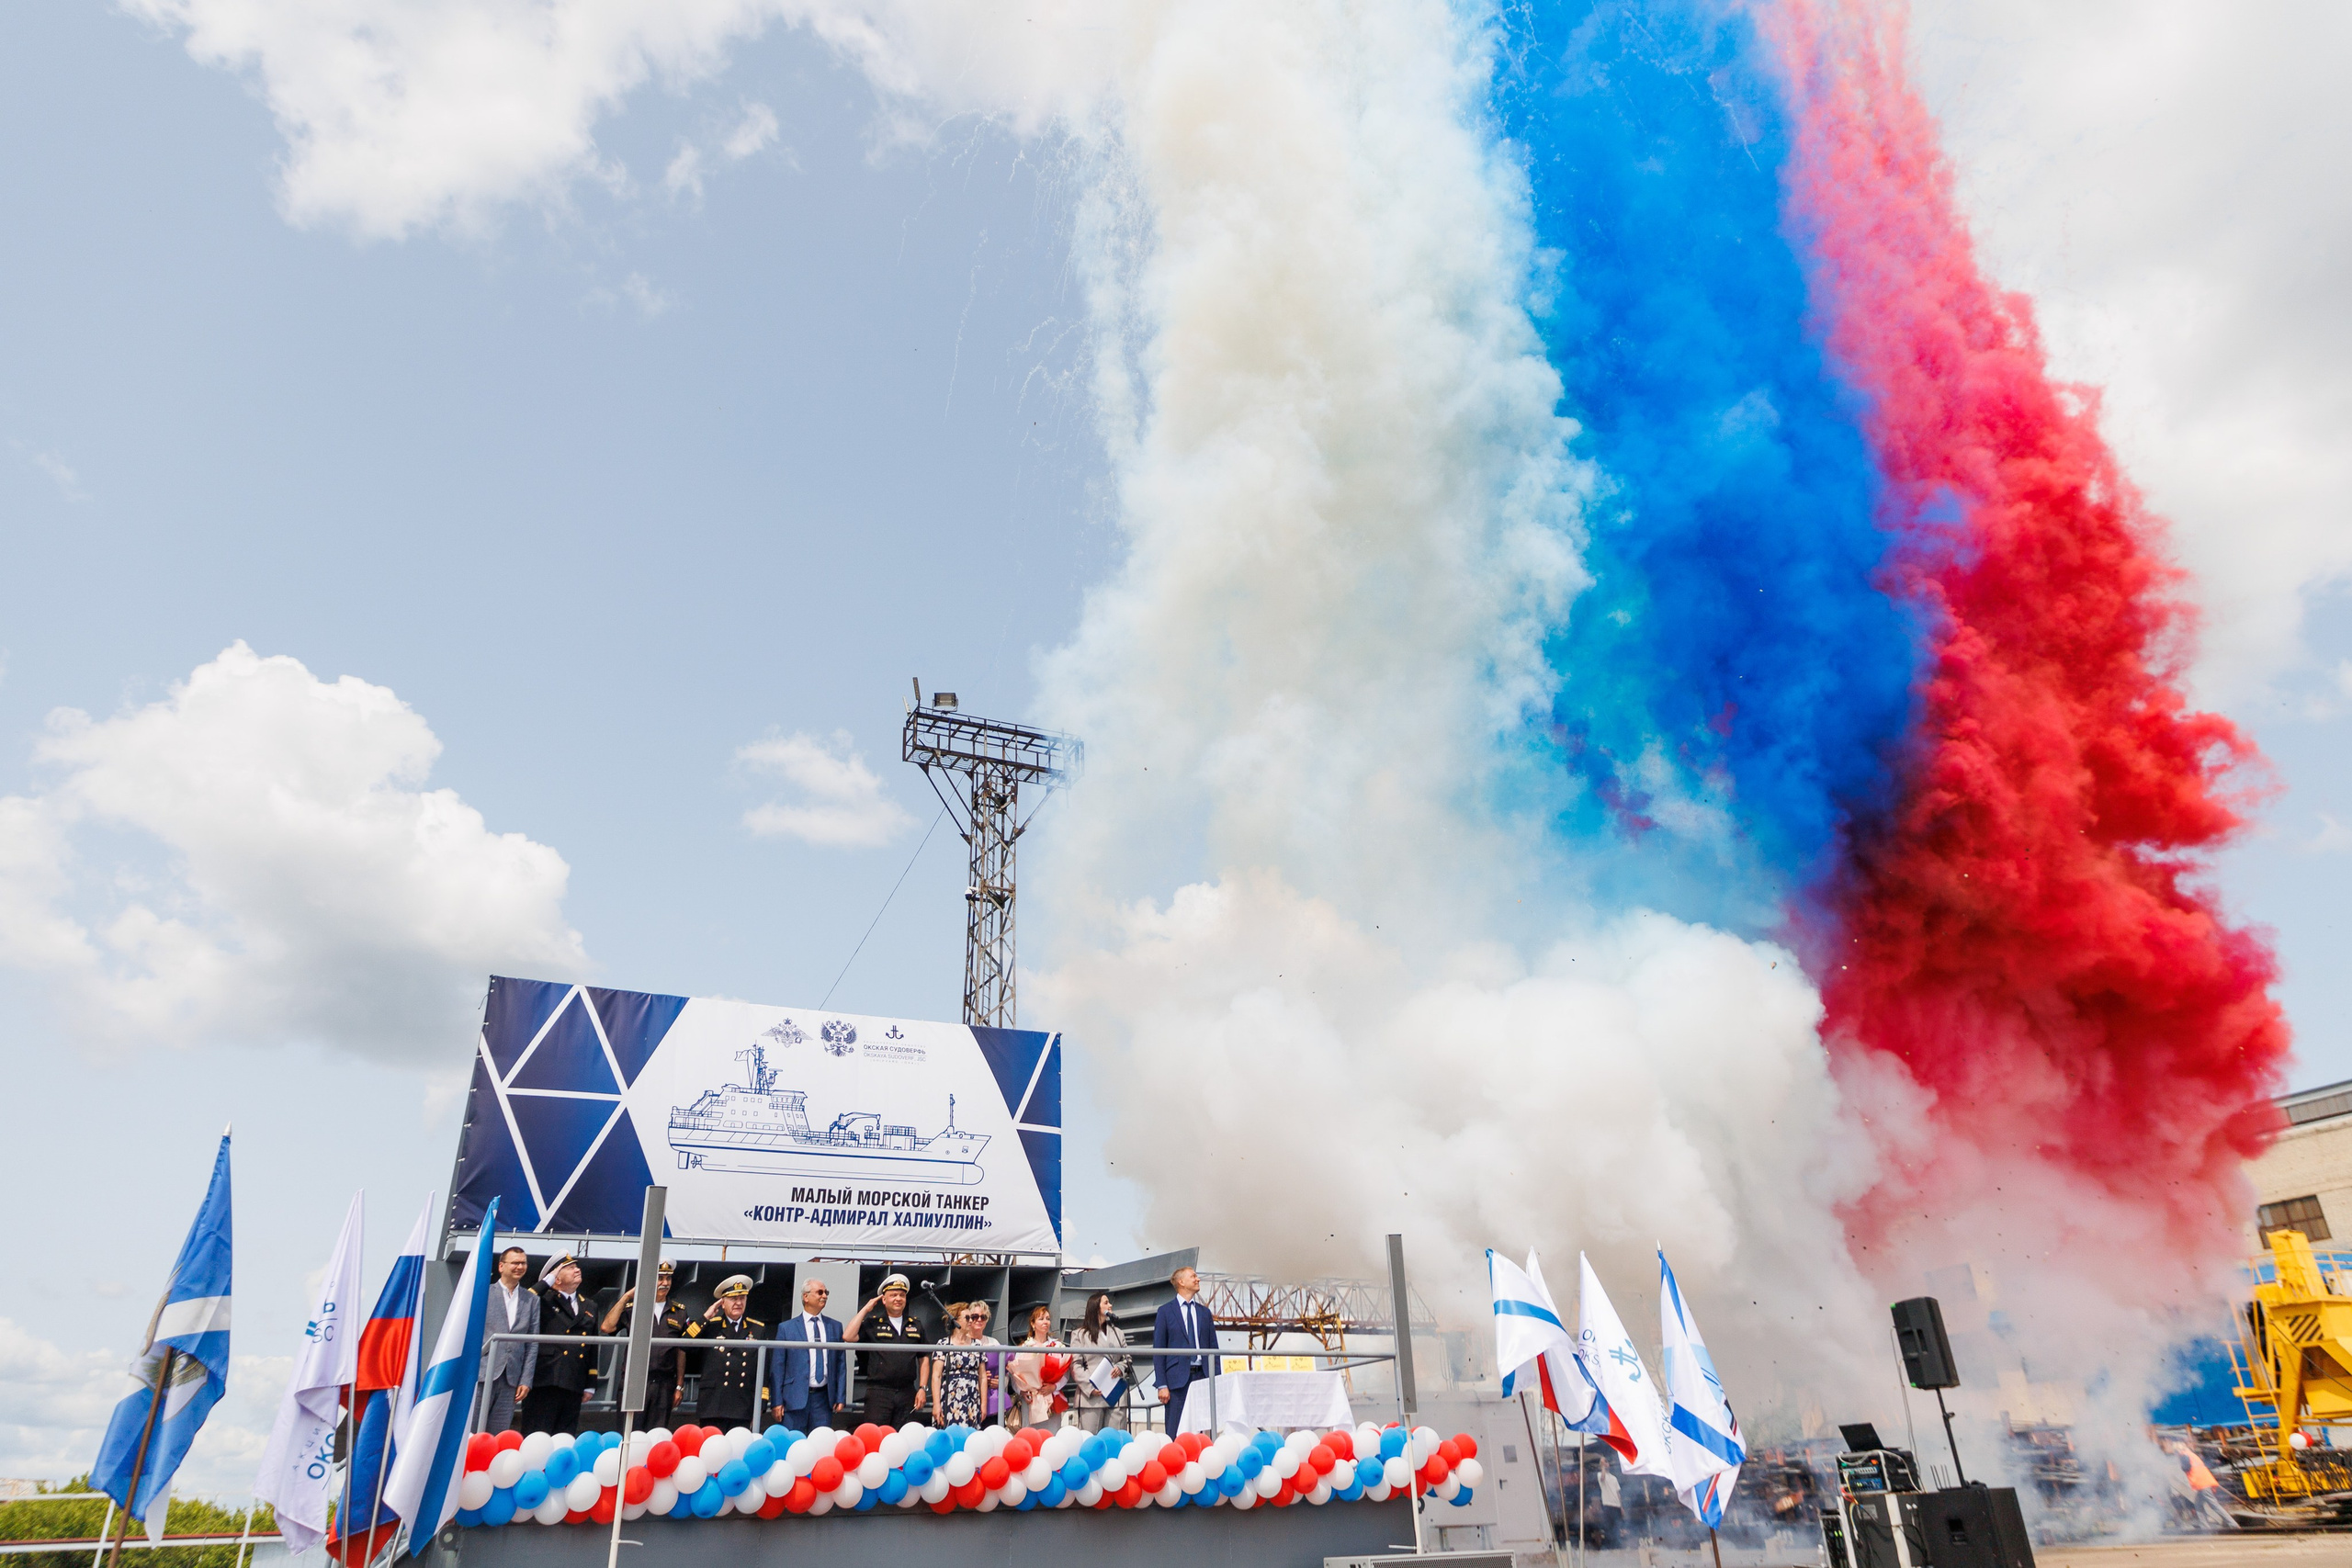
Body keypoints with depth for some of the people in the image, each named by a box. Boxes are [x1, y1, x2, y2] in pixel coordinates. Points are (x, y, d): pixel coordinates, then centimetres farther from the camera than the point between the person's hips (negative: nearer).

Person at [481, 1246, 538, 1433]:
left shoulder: (532, 1300, 11)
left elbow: (533, 1343, 10)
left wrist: (526, 1380, 3)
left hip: (511, 1379, 3)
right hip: (482, 1374, -3)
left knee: (498, 1435, 2)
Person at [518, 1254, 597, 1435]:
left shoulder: (589, 1308, 18)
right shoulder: (544, 1301, 4)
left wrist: (590, 1384, 13)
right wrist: (547, 1280, -11)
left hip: (574, 1386, 5)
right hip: (544, 1383, -5)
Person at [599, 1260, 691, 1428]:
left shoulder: (679, 1312, 9)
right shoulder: (631, 1308, 5)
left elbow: (681, 1351, 11)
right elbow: (607, 1327, -11)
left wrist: (679, 1387, 8)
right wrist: (626, 1297, -8)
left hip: (664, 1386, 2)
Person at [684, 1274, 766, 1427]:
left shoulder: (758, 1329, 9)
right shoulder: (710, 1326, 6)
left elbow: (763, 1369, 10)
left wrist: (760, 1404, 6)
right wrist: (705, 1317, -7)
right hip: (712, 1407, -1)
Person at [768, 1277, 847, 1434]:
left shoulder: (835, 1326, 12)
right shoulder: (786, 1328, 4)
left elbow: (841, 1363, 11)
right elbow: (777, 1367, 2)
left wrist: (841, 1397, 5)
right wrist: (777, 1402, -4)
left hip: (824, 1399, 2)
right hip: (795, 1398, -2)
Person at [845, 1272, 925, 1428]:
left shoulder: (915, 1324, 12)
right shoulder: (872, 1323, 4)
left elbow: (923, 1358, 14)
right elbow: (848, 1336, -11)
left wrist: (922, 1388, 6)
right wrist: (865, 1309, -6)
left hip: (907, 1392, 3)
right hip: (879, 1391, -3)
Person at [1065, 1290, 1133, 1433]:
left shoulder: (1118, 1333, 24)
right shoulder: (1079, 1334, 8)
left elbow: (1128, 1359, 21)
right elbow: (1075, 1365, 0)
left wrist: (1121, 1368, -2)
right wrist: (1090, 1387, -14)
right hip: (1091, 1396, -4)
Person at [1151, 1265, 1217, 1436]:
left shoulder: (1204, 1312, 15)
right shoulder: (1166, 1311, 3)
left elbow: (1213, 1348, 15)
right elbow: (1158, 1349, 0)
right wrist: (1162, 1385, -8)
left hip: (1202, 1377, 4)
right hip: (1178, 1378, -4)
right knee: (1175, 1434, -6)